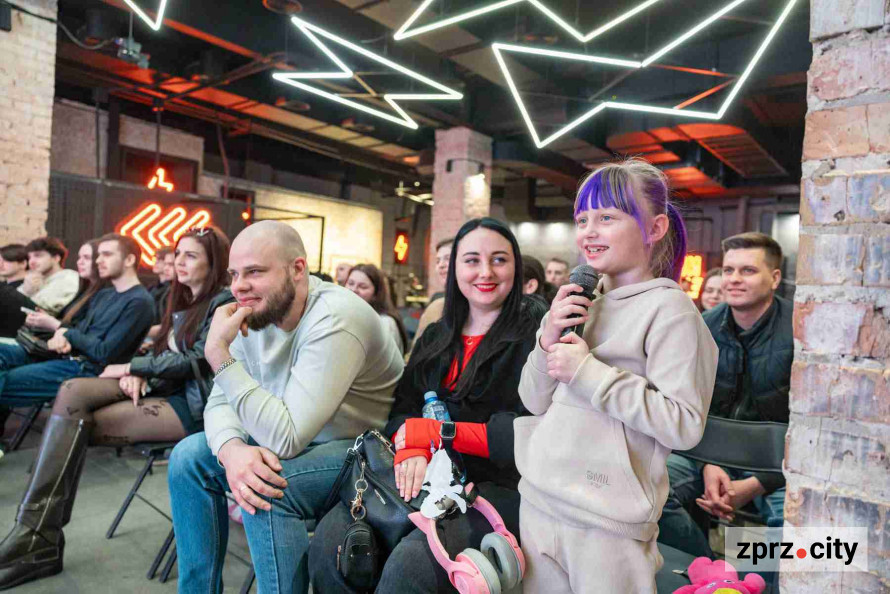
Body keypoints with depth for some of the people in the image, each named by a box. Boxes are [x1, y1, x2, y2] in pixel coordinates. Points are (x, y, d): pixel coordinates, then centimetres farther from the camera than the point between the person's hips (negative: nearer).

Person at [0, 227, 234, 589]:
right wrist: (138, 376, -5)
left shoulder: (225, 302, -9)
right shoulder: (184, 300, 18)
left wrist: (128, 367, -7)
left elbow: (196, 362, -16)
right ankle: (35, 532, -18)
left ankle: (38, 536, -5)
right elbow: (165, 354, 17)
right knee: (73, 392, -14)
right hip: (165, 386, 8)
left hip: (194, 404, -8)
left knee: (78, 424, -16)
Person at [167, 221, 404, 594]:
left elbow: (285, 438, -33)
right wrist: (232, 448, -26)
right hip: (293, 436, 8)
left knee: (266, 488, -31)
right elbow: (220, 402, -3)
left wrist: (218, 353, -32)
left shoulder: (335, 320, -30)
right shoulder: (254, 313, -5)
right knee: (189, 457, 1)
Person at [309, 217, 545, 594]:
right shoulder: (436, 337, 14)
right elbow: (402, 408, 8)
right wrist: (411, 448, -16)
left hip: (501, 486, -4)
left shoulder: (535, 332, -6)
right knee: (329, 541, -17)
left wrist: (432, 432, -12)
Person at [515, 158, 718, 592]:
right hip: (539, 500, 6)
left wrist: (588, 372, -21)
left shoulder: (668, 308, -12)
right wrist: (548, 342, -10)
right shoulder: (579, 299, 5)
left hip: (606, 520, -6)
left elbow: (685, 425, -19)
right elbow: (534, 401, 8)